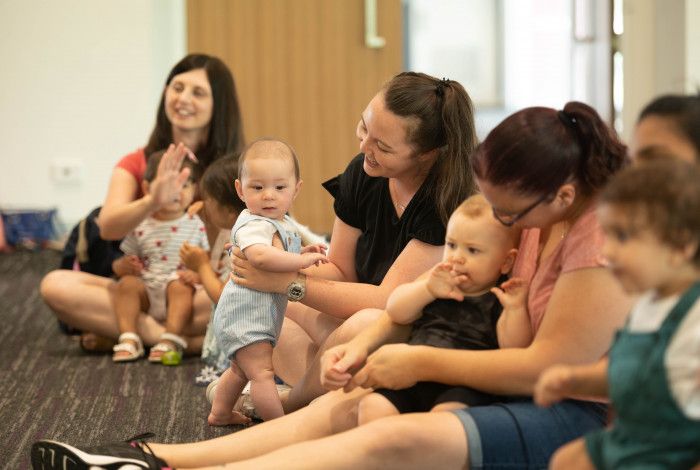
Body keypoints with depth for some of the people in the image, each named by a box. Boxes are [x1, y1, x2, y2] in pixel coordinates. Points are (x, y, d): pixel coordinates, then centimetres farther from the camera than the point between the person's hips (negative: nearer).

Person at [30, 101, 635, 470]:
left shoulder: (606, 236, -21)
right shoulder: (541, 215, 8)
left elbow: (550, 367, -23)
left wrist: (420, 362, -14)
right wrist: (371, 337, -2)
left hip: (586, 417, -9)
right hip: (540, 395, 9)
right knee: (347, 405, -2)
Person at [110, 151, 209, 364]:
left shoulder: (196, 225, 6)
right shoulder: (140, 227, 10)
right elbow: (121, 265, 14)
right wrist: (124, 266, -10)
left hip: (180, 291, -2)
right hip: (146, 293, 2)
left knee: (180, 286, -33)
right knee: (126, 283, -25)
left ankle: (171, 340, -40)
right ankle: (129, 339, -31)